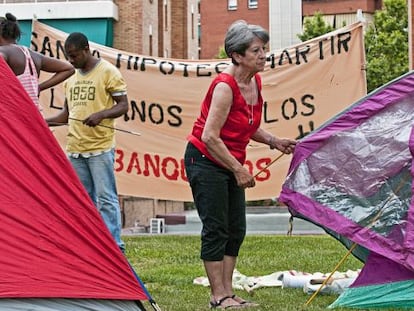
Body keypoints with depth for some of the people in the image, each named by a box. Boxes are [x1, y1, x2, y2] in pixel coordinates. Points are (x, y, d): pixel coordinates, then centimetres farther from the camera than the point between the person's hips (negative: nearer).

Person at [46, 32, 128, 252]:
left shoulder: (108, 72, -3)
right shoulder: (70, 76, 16)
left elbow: (123, 105, -6)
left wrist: (100, 114, -23)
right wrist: (45, 121, 6)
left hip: (100, 148, -7)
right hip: (74, 149, 7)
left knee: (106, 199, -6)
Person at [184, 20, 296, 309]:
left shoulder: (255, 82, 3)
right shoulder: (225, 86, -23)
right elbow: (210, 136, -26)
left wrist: (273, 141, 0)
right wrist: (239, 169, -23)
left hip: (230, 163, 9)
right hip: (205, 160, -9)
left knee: (236, 230, 8)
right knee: (216, 228, -7)